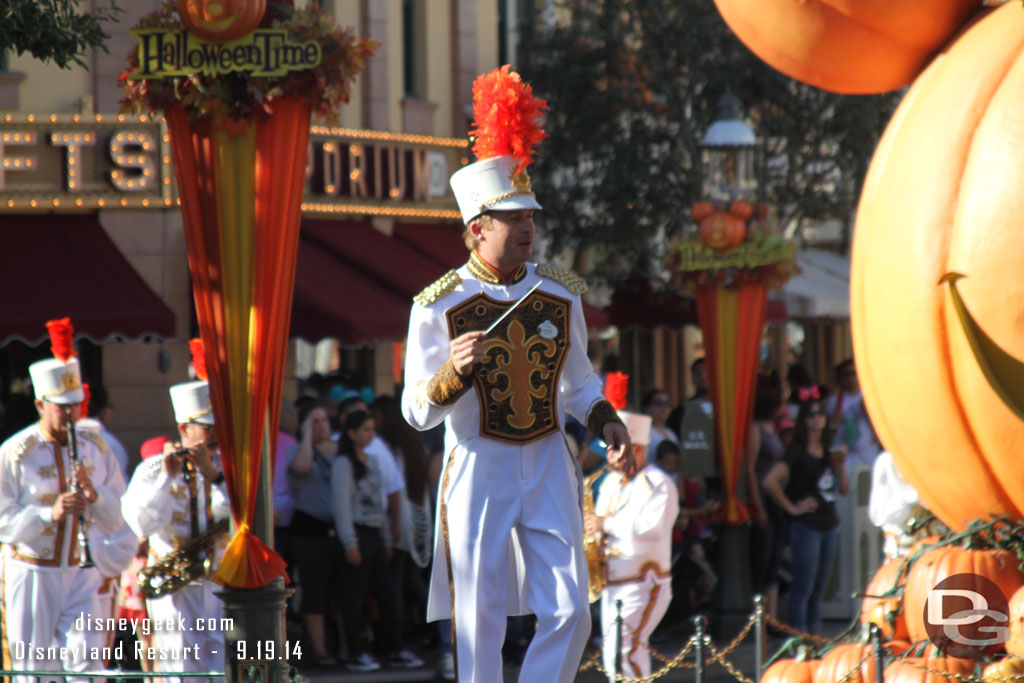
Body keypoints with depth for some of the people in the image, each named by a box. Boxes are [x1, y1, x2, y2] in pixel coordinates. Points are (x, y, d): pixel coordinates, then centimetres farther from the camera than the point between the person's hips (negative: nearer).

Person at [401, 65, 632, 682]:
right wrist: (453, 372, -26)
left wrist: (606, 423, -1)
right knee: (480, 628, 0)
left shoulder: (560, 295, 5)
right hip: (477, 470, -3)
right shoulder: (439, 306, -6)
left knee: (570, 615, -5)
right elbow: (418, 412, -7)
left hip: (549, 469, 3)